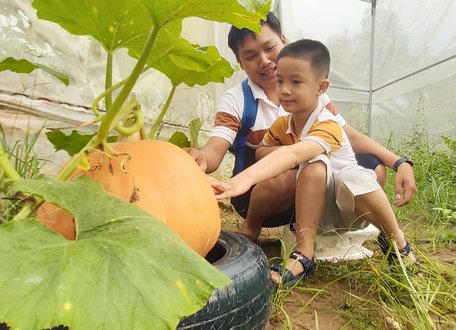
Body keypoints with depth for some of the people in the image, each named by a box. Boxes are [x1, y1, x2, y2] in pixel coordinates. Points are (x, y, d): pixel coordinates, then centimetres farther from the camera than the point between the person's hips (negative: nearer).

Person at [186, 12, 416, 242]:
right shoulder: (235, 101, -8)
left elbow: (351, 136, 1)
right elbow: (214, 151, -22)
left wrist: (399, 163, -13)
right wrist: (199, 158, -47)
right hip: (255, 196, -3)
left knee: (373, 169, -15)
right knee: (286, 175, -37)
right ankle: (250, 228, -6)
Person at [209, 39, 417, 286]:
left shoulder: (328, 126, -26)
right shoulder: (281, 125, -5)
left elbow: (293, 154, -46)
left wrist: (245, 178, -60)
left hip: (353, 208, -3)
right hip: (317, 211, 3)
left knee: (354, 177, -38)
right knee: (314, 166, -30)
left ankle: (397, 242, -10)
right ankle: (303, 255, -30)